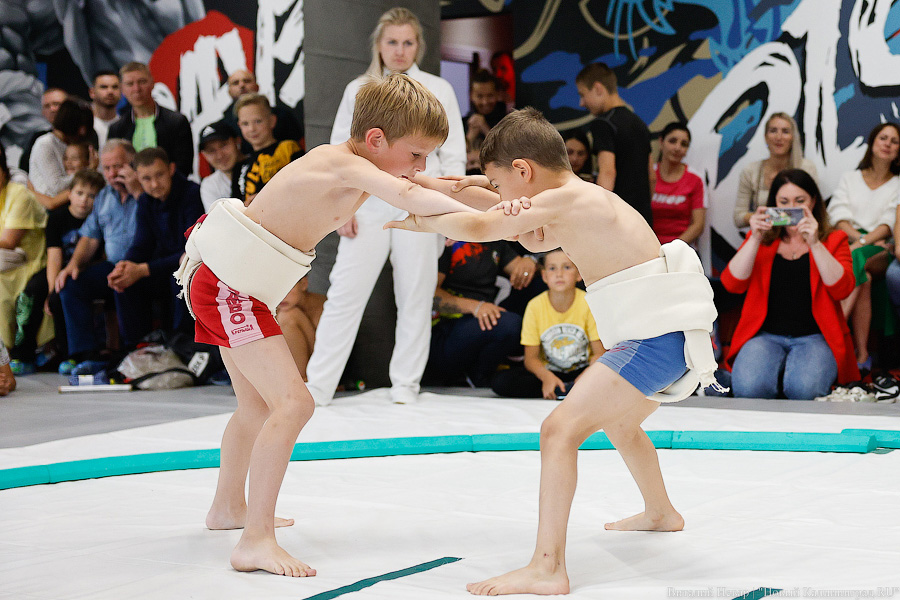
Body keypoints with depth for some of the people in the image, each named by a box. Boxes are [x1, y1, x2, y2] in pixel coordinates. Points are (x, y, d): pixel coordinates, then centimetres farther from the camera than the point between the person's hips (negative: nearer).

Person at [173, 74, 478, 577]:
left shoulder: (354, 168, 6)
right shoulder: (346, 164, -22)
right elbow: (407, 195, -38)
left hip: (234, 287, 11)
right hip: (227, 283, -11)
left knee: (259, 405, 25)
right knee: (294, 402, -19)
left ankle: (228, 507, 45)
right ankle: (256, 541, -19)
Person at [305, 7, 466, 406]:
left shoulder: (438, 91, 7)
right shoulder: (358, 91, 9)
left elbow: (454, 155, 7)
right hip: (369, 205, 0)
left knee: (415, 295, 3)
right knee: (345, 294, -4)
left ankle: (405, 384, 15)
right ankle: (316, 388, -1)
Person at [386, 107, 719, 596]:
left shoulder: (559, 200, -10)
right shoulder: (587, 198, 18)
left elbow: (477, 229, -8)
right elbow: (538, 241, 32)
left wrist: (423, 222, 9)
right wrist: (516, 217, 11)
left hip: (656, 335, -11)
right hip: (677, 333, 11)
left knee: (560, 428, -16)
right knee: (618, 422, 34)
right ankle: (660, 513, 57)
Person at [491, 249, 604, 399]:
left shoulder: (588, 304, -11)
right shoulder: (535, 306, -9)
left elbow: (599, 353, -9)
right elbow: (531, 358, -7)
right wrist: (547, 377, -29)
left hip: (582, 370, -2)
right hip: (548, 372, 2)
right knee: (500, 382, -24)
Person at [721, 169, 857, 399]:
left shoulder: (833, 240, 10)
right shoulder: (760, 240, 14)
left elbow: (842, 289, -8)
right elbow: (732, 284, -1)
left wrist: (814, 243, -17)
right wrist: (755, 239, -11)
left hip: (814, 336, -1)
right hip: (766, 335, 1)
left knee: (804, 389, -32)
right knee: (749, 388, -30)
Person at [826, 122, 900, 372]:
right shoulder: (849, 178, 22)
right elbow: (840, 216, 8)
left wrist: (862, 243, -17)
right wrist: (858, 237, -12)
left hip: (879, 250, -1)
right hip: (849, 243, 2)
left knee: (857, 261, -38)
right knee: (862, 278, -35)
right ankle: (861, 354, -43)